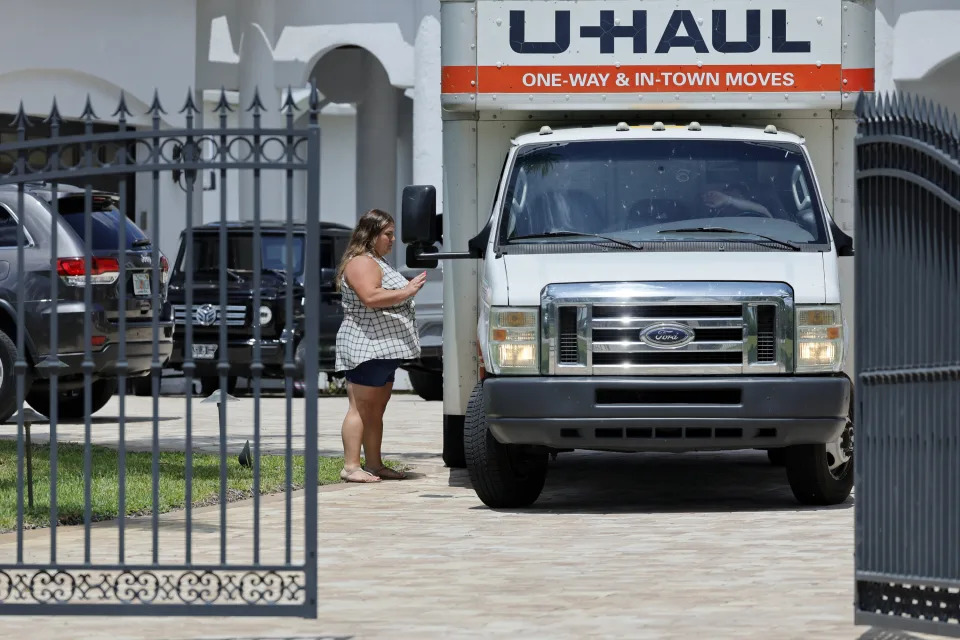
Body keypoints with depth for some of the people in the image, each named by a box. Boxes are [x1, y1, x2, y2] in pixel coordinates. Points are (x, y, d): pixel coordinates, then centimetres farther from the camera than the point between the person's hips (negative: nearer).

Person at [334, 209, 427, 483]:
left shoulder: (377, 262, 23)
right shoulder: (361, 263, -12)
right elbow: (371, 297, -26)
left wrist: (408, 289, 18)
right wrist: (406, 291, -22)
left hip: (384, 348, 11)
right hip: (365, 346, -11)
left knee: (376, 410, 11)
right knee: (361, 408, -11)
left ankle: (374, 464, 14)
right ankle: (351, 466, -12)